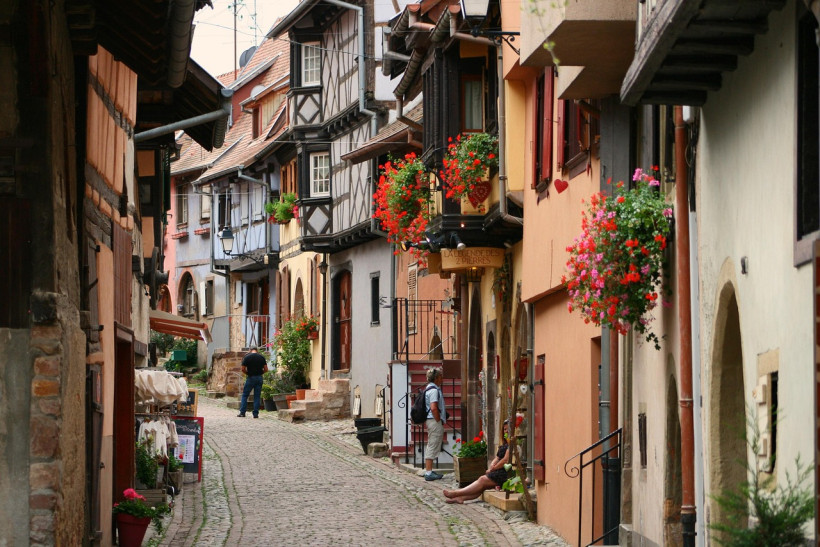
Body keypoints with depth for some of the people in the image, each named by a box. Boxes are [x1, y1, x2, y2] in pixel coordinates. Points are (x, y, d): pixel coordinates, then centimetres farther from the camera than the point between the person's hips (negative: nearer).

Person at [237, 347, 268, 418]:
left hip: (250, 378, -2)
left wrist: (248, 373, 9)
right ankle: (256, 414, 3)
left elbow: (243, 369, -8)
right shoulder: (261, 357, 3)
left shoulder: (247, 357, -4)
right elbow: (266, 369, 1)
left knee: (245, 395, 7)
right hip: (259, 378, 2)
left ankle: (242, 412, 3)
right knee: (257, 396, 6)